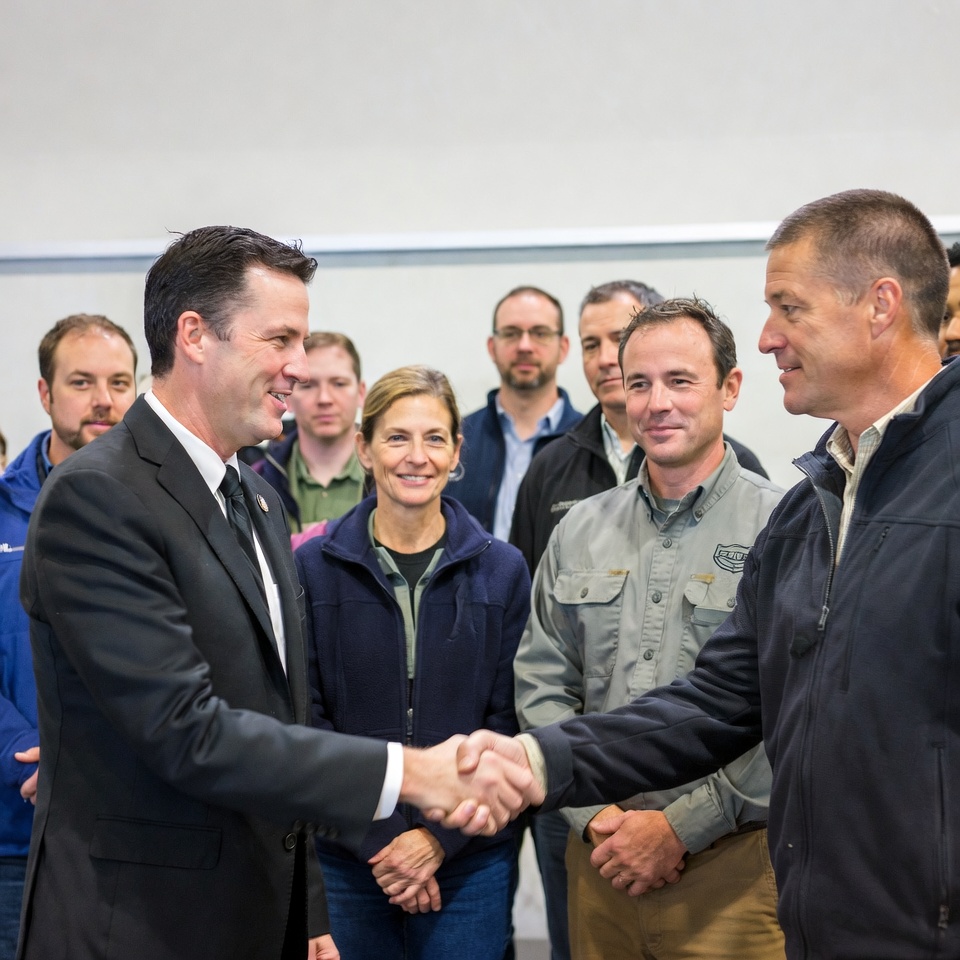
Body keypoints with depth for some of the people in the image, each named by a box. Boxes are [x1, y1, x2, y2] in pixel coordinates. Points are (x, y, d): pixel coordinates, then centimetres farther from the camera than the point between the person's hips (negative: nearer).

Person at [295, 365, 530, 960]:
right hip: (347, 860, 0)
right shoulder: (314, 568, 0)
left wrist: (440, 837, -10)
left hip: (471, 860, 0)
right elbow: (306, 720, -2)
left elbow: (508, 725, 1)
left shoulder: (501, 571, 2)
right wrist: (378, 839, -11)